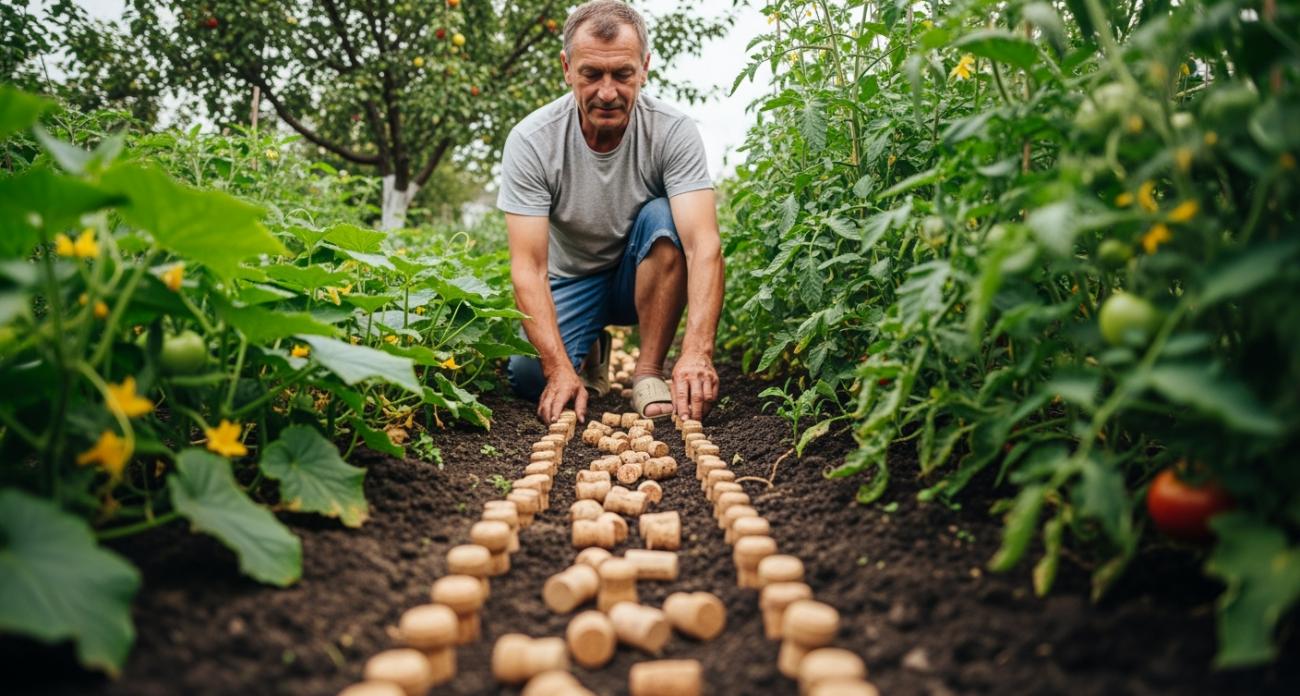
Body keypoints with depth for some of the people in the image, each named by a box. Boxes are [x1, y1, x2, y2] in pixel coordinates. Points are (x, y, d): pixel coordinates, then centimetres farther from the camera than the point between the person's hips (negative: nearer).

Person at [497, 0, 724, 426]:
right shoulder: (531, 141, -22)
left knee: (662, 216, -31)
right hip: (570, 282, 1)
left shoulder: (673, 133, -22)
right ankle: (590, 353, 11)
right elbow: (528, 267, -26)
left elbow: (705, 245, -33)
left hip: (645, 279, 0)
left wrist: (697, 352, -49)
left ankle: (649, 372, -17)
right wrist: (560, 369, -39)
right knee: (530, 377, -25)